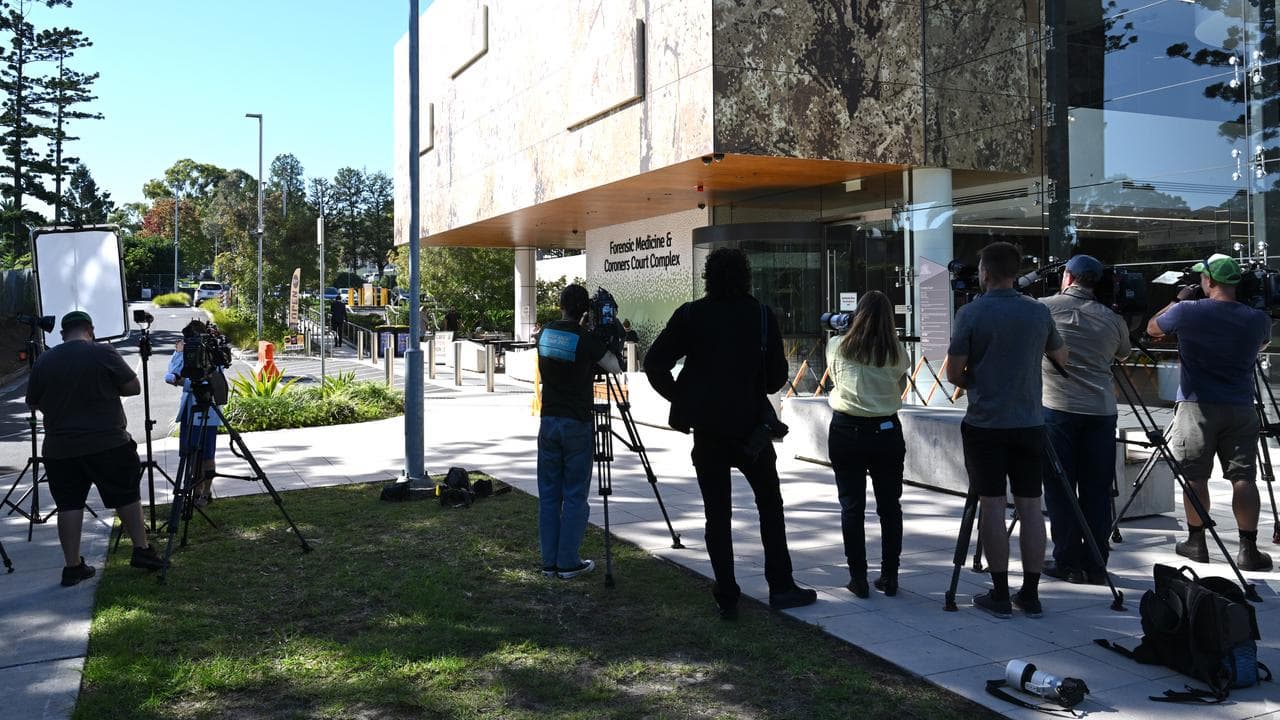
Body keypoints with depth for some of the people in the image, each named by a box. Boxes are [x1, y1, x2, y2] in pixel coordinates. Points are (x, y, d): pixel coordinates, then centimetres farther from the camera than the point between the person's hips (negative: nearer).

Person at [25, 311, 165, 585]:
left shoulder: (43, 362, 2)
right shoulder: (104, 354, -8)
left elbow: (34, 403, 12)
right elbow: (134, 387, -3)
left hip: (59, 448, 3)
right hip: (108, 444, -3)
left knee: (69, 504, 8)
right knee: (127, 496, 11)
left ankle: (72, 565, 9)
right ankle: (141, 549, 15)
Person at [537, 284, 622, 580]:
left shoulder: (545, 333, 5)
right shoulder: (585, 339, -12)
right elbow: (615, 367, -5)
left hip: (548, 422, 5)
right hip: (577, 425, -5)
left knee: (548, 495, 10)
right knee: (575, 497, 2)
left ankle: (549, 561, 13)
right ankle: (568, 563, 5)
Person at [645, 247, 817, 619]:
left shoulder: (691, 315, -3)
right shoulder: (762, 316, -3)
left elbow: (654, 363, -6)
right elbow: (777, 375, 0)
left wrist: (679, 397, 7)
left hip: (707, 429, 0)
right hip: (751, 425, 0)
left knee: (716, 514, 7)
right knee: (770, 504, 15)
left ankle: (727, 598, 9)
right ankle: (781, 587, 17)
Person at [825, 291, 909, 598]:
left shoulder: (836, 347, -4)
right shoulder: (897, 352, -3)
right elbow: (900, 385, 8)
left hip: (845, 431, 0)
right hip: (886, 431, 1)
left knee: (851, 507, 7)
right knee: (889, 506, 12)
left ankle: (858, 578, 10)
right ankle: (889, 577, 17)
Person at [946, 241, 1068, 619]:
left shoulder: (971, 313, -9)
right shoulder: (1039, 312, 3)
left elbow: (953, 374, -6)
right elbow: (1061, 357, 19)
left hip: (985, 424, -3)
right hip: (1029, 423, 4)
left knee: (991, 504, 2)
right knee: (1030, 506, 7)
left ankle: (1000, 595, 5)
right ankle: (1030, 595, 12)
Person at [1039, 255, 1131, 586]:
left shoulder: (1046, 307, 1)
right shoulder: (1112, 319, 10)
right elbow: (1123, 354, 27)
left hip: (1058, 409, -3)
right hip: (1102, 411, 3)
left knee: (1060, 490, 4)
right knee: (1097, 491, 7)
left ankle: (1068, 563, 7)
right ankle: (1096, 566, 11)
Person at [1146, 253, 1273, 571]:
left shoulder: (1187, 312, -9)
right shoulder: (1257, 319, 1)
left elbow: (1152, 328, 8)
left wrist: (1178, 300, 19)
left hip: (1197, 406, -2)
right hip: (1241, 409, 2)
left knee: (1195, 476, 6)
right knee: (1244, 478, 3)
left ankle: (1196, 542, 13)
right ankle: (1248, 548, 4)